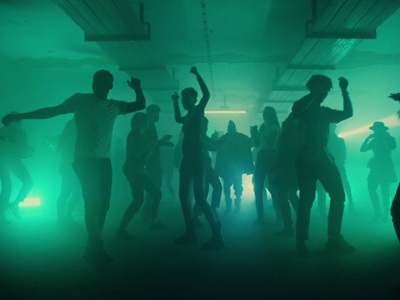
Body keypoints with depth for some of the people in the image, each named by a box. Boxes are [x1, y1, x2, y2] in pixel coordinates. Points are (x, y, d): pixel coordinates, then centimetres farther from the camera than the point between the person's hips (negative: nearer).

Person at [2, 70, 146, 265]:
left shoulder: (114, 106, 11)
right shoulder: (81, 100, 1)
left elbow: (140, 105, 19)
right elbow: (52, 111, 1)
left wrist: (137, 89, -1)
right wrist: (19, 116, -1)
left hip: (104, 161, 5)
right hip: (85, 159, -4)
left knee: (103, 203, 1)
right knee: (93, 203, -11)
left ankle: (92, 249, 12)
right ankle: (96, 248, -1)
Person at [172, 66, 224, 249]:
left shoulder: (198, 111, -3)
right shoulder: (189, 116, 18)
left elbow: (206, 94, -20)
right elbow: (178, 119, 40)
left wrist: (197, 74, -16)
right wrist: (175, 103, 34)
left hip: (196, 158, -9)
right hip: (187, 158, 9)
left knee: (199, 197, -14)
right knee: (183, 195, 9)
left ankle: (217, 235, -13)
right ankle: (190, 233, 15)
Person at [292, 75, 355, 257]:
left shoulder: (325, 112, 20)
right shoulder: (302, 108, 4)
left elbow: (347, 113, 17)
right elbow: (296, 109, -19)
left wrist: (344, 91, 11)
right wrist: (314, 94, -14)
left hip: (323, 158, 6)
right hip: (306, 159, -6)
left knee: (338, 195, -2)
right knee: (306, 199, -8)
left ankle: (334, 238, 8)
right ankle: (300, 241, 1)